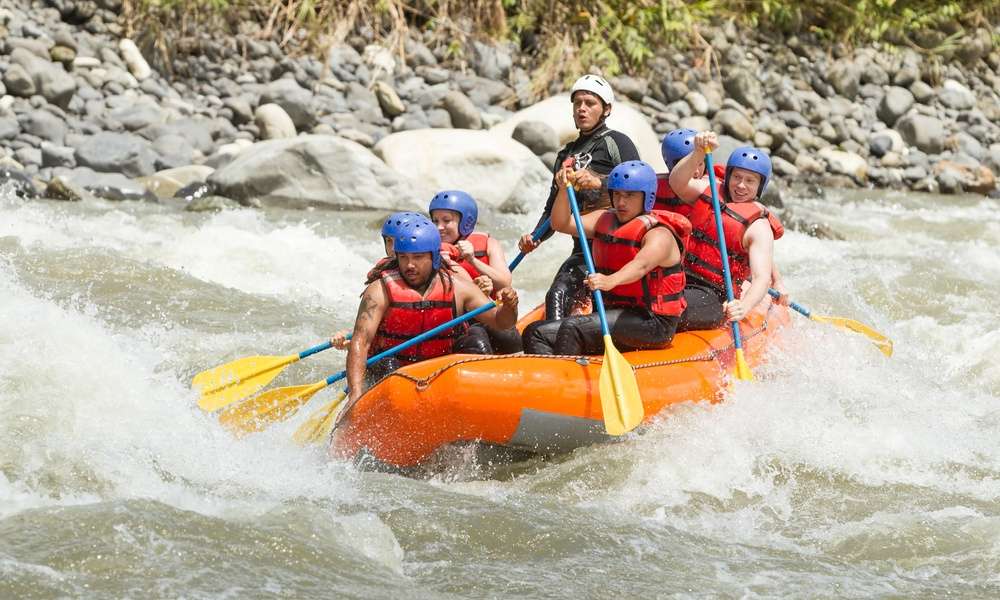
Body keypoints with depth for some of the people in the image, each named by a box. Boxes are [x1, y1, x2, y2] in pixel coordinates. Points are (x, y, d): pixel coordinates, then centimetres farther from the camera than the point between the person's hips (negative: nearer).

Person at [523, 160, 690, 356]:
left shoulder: (659, 234, -13)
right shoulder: (605, 220, 12)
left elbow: (641, 265, -34)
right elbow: (561, 224, 1)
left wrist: (611, 281, -54)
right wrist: (564, 190, -18)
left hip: (652, 323, -8)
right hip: (615, 314, 8)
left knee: (572, 328, -28)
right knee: (536, 333, -4)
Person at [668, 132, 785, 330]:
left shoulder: (759, 227, -5)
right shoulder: (707, 191, 9)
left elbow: (762, 278, -16)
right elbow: (677, 182, -12)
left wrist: (744, 307, -37)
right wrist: (698, 153, -32)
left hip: (713, 297, -5)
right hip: (680, 281, 5)